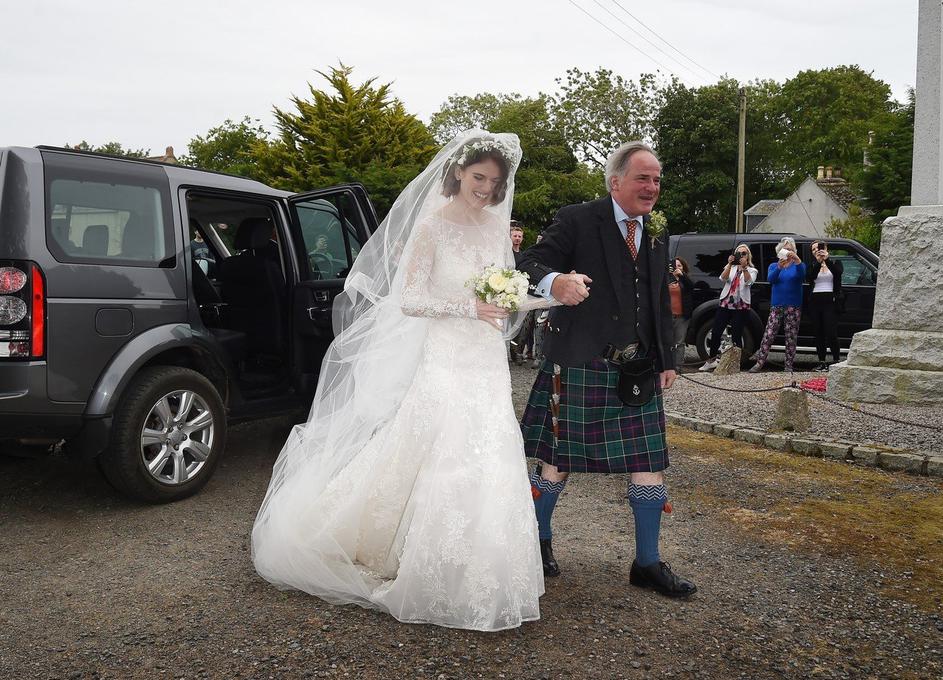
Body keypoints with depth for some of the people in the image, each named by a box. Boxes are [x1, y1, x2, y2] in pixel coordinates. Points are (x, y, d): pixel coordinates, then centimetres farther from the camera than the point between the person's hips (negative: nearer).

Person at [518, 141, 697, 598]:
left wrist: (667, 361, 15)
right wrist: (554, 281, -41)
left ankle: (647, 564, 21)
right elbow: (531, 263, -18)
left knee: (650, 463, 6)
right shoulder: (576, 221, -7)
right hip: (580, 365, -6)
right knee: (558, 458, 7)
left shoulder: (657, 237, 14)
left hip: (639, 370, 6)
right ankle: (538, 540, 31)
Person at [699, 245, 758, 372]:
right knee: (715, 332, -1)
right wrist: (730, 264, -18)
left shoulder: (752, 270, 10)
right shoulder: (731, 268, 15)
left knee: (736, 335, -4)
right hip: (725, 304, 2)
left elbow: (748, 281, -12)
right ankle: (711, 360, 11)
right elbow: (723, 278, -6)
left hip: (741, 306, -2)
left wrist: (744, 267, -24)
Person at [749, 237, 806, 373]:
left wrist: (797, 259, -33)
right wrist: (779, 267, -30)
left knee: (791, 337, 0)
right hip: (776, 306, 1)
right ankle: (759, 363, -5)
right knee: (768, 335, -7)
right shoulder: (773, 266, 10)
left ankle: (789, 366, 6)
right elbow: (770, 279, -10)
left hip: (794, 307, 0)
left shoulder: (798, 265, 7)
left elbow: (802, 276, -16)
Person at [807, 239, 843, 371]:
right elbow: (809, 277, -7)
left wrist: (827, 260, -21)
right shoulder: (813, 266, 15)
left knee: (831, 332, -12)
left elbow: (839, 272, -13)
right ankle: (822, 362, 6)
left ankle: (837, 361, -6)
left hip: (830, 301, -3)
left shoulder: (834, 263, 10)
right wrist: (818, 262, -18)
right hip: (815, 302, 3)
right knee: (818, 333, 2)